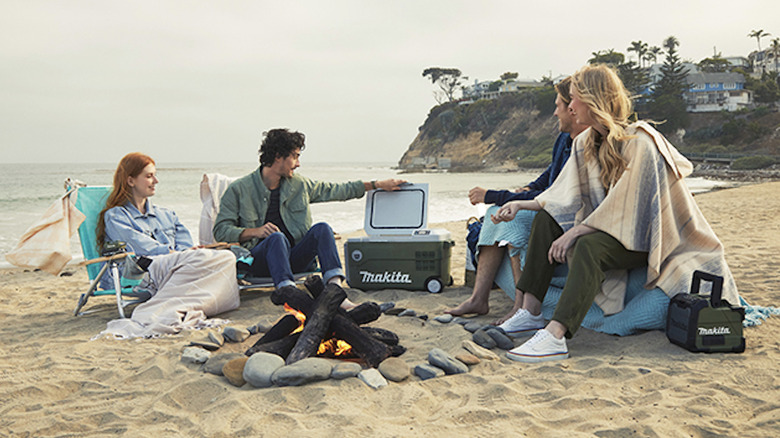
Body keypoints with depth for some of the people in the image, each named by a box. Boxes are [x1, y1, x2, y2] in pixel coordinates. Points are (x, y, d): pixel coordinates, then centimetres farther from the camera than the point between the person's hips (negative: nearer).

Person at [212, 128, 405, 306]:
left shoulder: (299, 184, 16)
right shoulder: (239, 189, 2)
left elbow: (335, 190, 22)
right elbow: (221, 230, -2)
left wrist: (378, 185, 21)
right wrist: (255, 231, -19)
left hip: (294, 258, 4)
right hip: (260, 259, -4)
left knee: (321, 228, -22)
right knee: (277, 237, -34)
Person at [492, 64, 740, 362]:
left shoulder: (640, 143, -21)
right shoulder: (586, 142, 5)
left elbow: (624, 208, -26)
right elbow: (565, 197, 8)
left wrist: (574, 232, -27)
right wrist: (521, 204, 0)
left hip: (645, 236, -8)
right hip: (610, 228, 8)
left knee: (589, 246, -35)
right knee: (546, 220, -6)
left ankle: (555, 337, -44)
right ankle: (530, 313, -14)